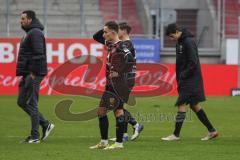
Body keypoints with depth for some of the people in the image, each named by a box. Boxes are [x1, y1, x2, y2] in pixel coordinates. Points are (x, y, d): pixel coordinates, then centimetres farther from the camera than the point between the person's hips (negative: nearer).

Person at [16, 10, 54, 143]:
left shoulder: (35, 33, -13)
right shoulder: (29, 33, 20)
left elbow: (38, 54, -21)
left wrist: (33, 73, -21)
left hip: (33, 74, -11)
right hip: (27, 74, 11)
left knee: (31, 104, -6)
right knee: (22, 102, 12)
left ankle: (34, 137, -2)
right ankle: (45, 125, 16)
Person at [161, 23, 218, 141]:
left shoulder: (189, 42, -16)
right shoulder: (180, 42, 14)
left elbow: (193, 63, -21)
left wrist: (183, 76, -18)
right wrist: (179, 79, 12)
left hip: (191, 79, -10)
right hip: (185, 80, 10)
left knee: (181, 104, -8)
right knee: (194, 105, 11)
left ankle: (176, 134, -5)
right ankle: (211, 130, 16)